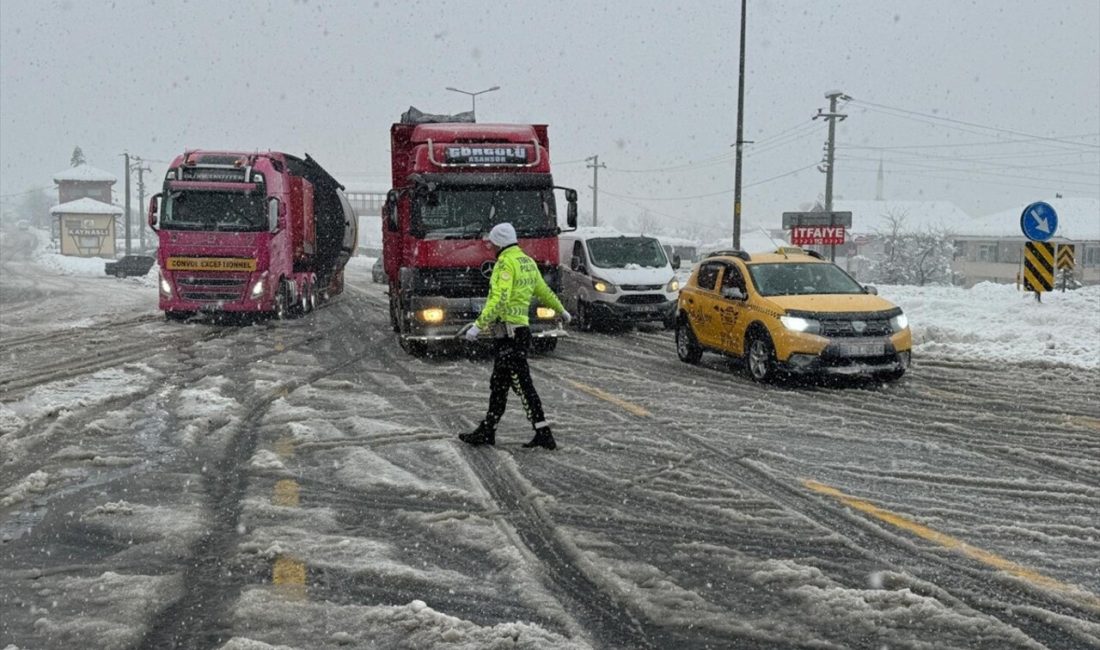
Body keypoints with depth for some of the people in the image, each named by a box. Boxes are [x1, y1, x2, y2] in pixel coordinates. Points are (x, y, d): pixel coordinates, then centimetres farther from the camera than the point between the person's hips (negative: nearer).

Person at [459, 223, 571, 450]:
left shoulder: (506, 262, -14)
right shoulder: (528, 262, 15)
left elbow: (499, 299, -24)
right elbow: (544, 291, 28)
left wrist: (479, 325, -26)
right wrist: (561, 311, 43)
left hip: (509, 334, -10)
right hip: (519, 330, 10)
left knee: (522, 385, -7)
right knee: (498, 385, 13)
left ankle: (544, 435, -6)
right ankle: (487, 431, 19)